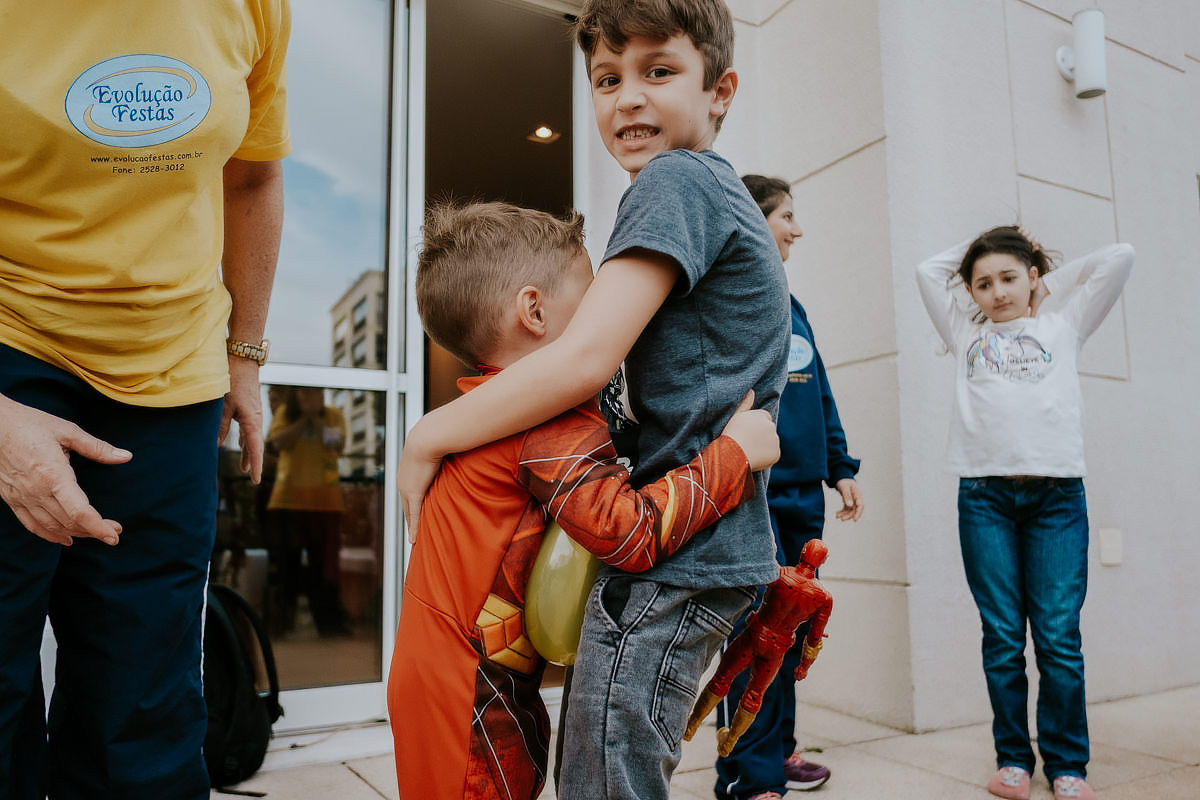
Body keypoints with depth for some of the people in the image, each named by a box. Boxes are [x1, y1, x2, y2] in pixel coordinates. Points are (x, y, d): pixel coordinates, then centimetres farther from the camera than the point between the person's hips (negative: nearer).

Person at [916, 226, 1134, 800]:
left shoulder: (1063, 326, 18)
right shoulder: (966, 334, 19)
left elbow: (1119, 258, 16)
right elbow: (928, 270, 22)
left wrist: (1048, 277, 23)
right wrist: (973, 248, 27)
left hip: (1058, 494, -1)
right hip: (985, 495, 1)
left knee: (1059, 634, -3)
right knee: (1002, 635, 2)